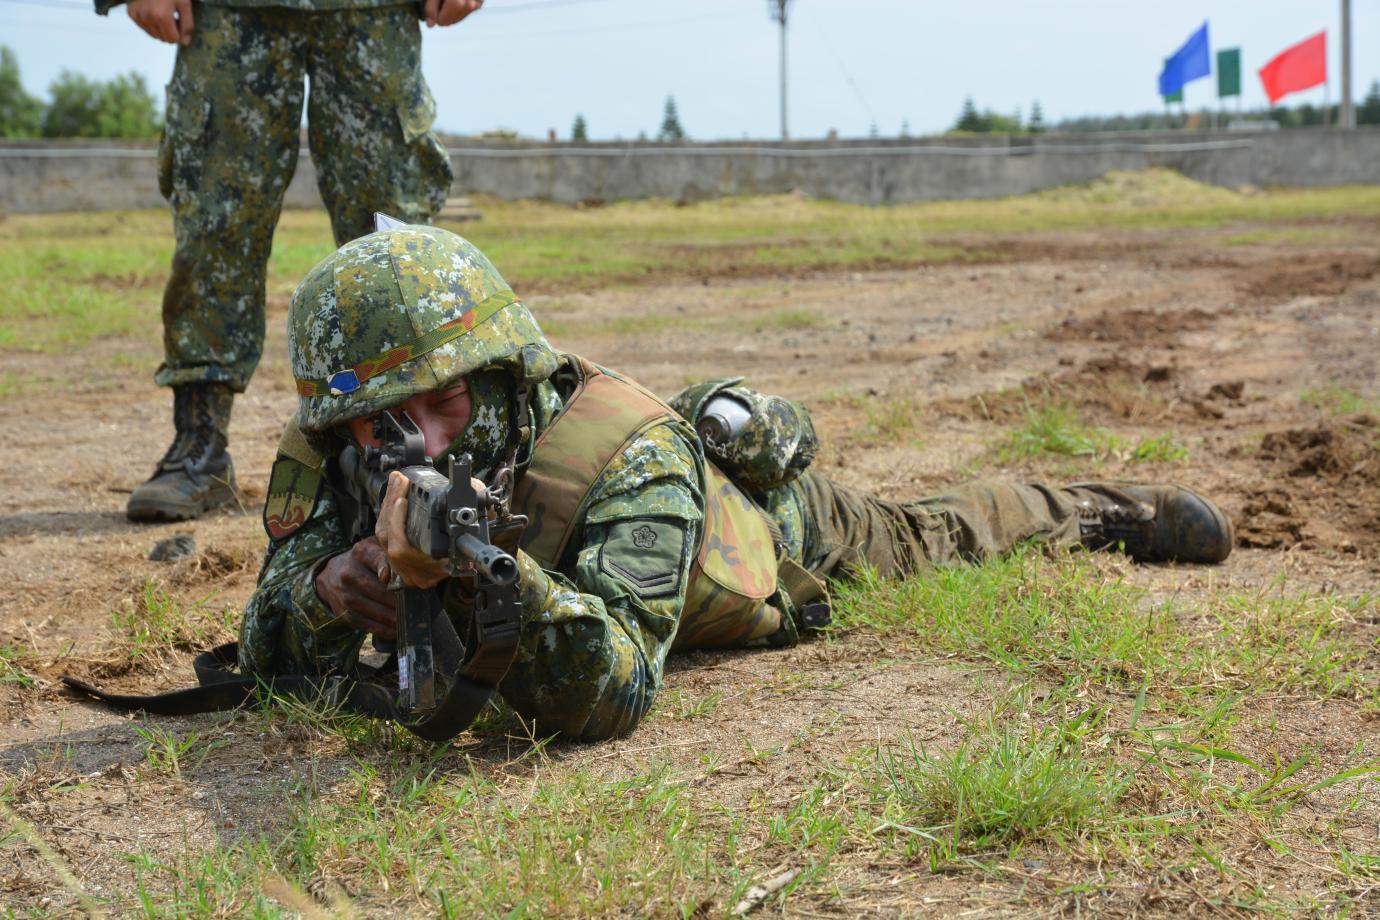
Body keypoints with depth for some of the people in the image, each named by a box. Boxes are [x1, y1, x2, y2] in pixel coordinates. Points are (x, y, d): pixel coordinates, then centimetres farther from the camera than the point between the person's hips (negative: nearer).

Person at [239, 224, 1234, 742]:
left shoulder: (630, 460, -50)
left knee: (938, 540, 26)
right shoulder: (335, 453, -34)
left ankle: (1095, 509, 56)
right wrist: (324, 585, -52)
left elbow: (611, 696, -58)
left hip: (777, 519, -4)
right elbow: (274, 665, -29)